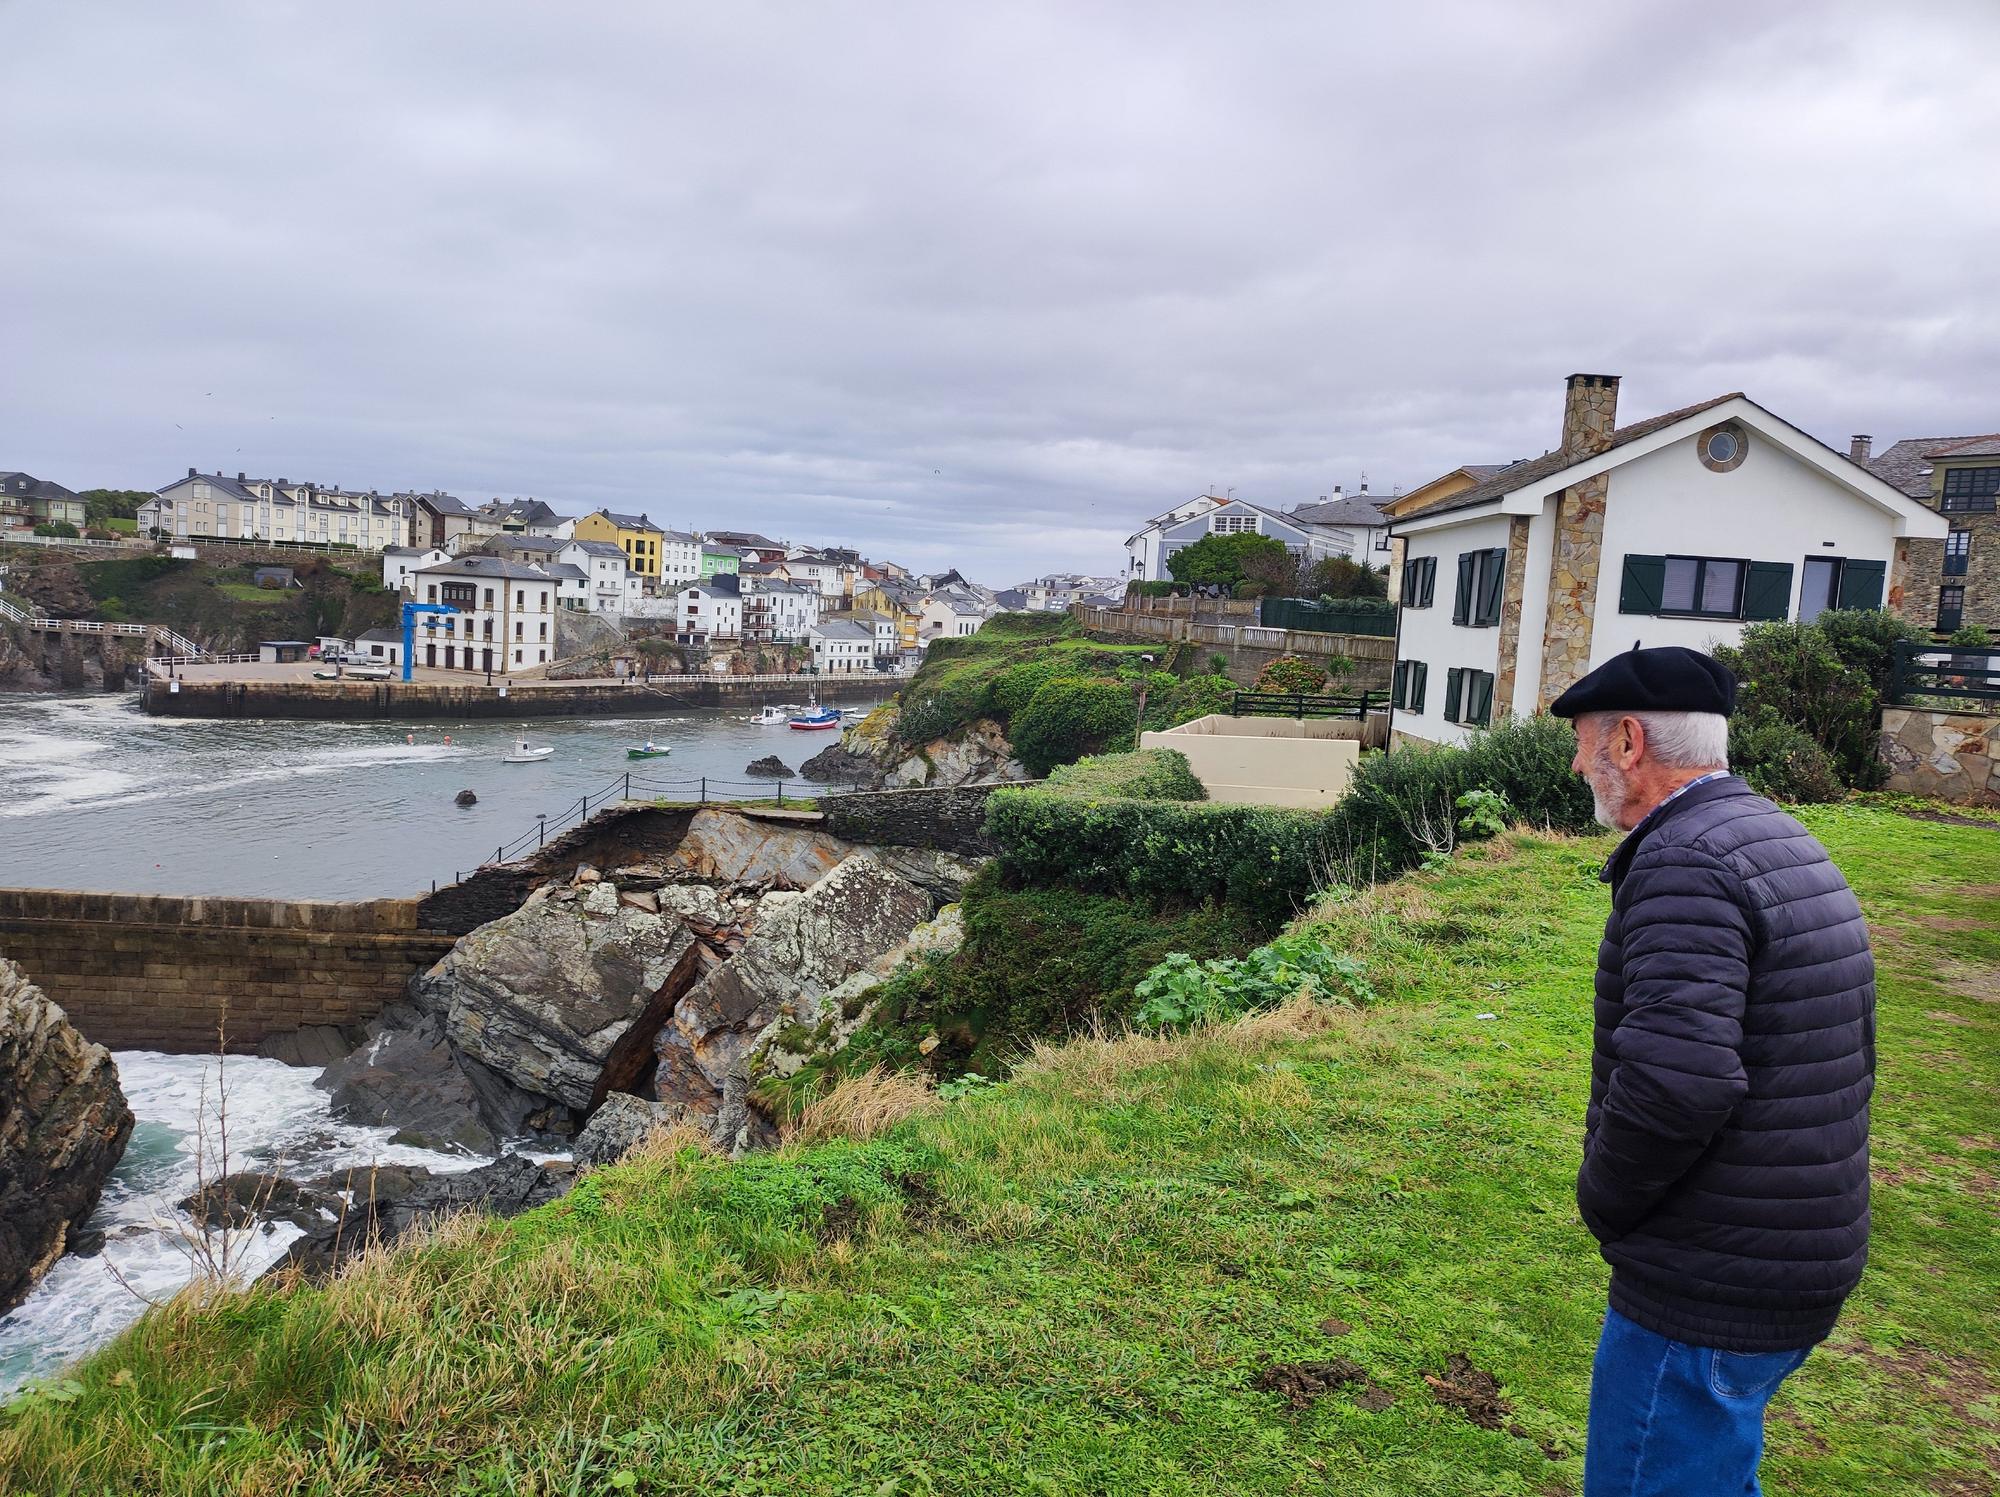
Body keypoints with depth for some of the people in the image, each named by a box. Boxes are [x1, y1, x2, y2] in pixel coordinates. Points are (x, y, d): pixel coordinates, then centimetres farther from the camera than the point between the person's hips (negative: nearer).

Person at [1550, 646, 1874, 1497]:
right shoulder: (1795, 850, 10)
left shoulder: (1685, 862, -21)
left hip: (1707, 1292, -10)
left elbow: (1674, 1080, -33)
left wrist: (1602, 1201, -15)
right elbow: (1850, 1062, 16)